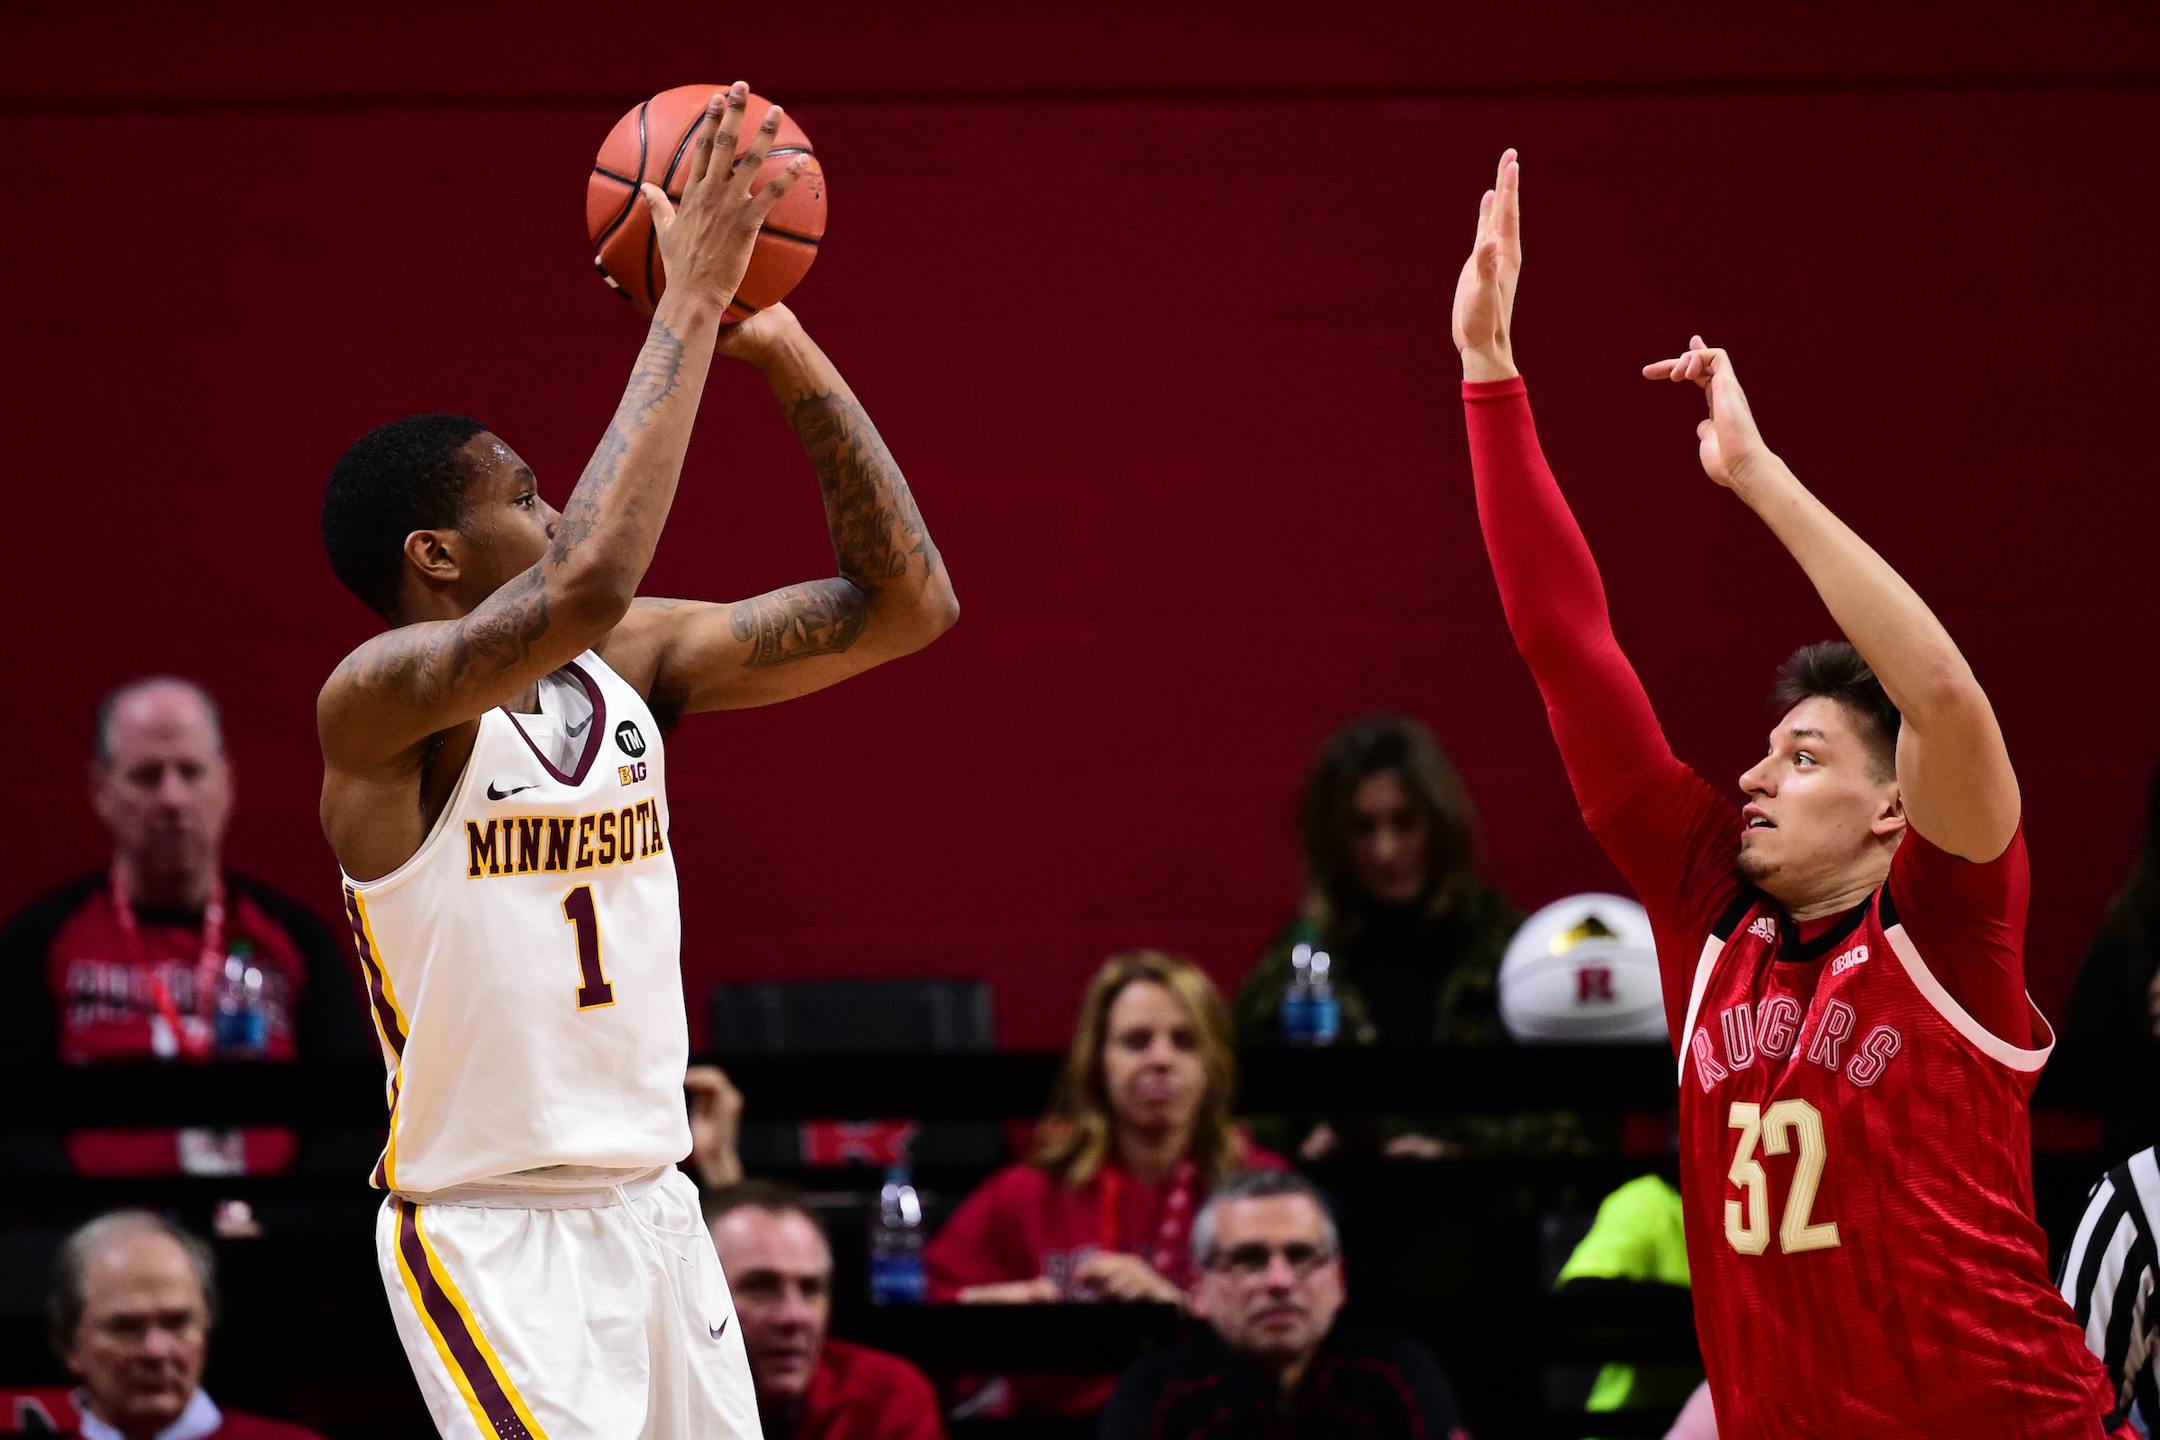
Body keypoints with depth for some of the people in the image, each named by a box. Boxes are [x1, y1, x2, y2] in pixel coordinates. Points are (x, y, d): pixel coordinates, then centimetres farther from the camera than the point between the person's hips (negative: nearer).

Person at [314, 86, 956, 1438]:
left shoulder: (632, 664, 7)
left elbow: (905, 607, 5)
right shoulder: (378, 701, -14)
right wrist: (690, 304, -26)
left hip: (653, 1210, 7)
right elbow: (588, 581, -32)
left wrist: (785, 351, -3)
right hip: (490, 1236, -7)